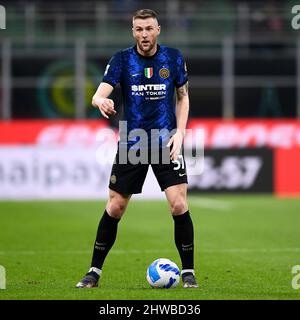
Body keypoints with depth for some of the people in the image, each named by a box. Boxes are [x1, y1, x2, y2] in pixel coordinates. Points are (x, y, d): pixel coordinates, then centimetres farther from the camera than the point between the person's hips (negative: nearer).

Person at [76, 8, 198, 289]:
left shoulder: (173, 58, 0)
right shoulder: (122, 60, -4)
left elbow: (183, 97, 10)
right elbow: (99, 95, -15)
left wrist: (180, 133, -3)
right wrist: (101, 102, -40)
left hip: (166, 141, 0)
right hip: (131, 142, 0)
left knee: (178, 205, -11)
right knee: (115, 208, 2)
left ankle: (188, 272, 4)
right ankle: (94, 271, 15)